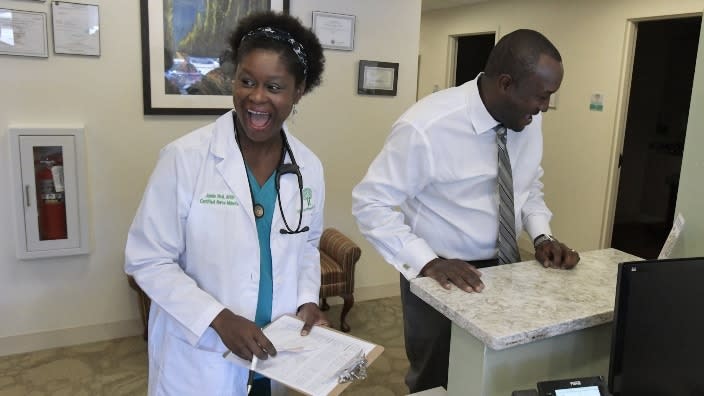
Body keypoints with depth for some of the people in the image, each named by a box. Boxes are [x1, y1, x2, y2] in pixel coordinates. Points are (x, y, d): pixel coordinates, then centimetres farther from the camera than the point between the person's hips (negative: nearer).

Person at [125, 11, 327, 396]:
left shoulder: (309, 167, -3)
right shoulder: (184, 157, -16)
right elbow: (147, 260, -12)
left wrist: (307, 299, -5)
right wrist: (219, 318, -21)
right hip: (200, 360, -4)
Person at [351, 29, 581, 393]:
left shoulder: (529, 120, -4)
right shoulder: (426, 127, -25)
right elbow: (370, 203, -21)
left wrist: (541, 236, -5)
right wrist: (427, 261, -29)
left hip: (504, 268, 6)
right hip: (440, 277, -5)